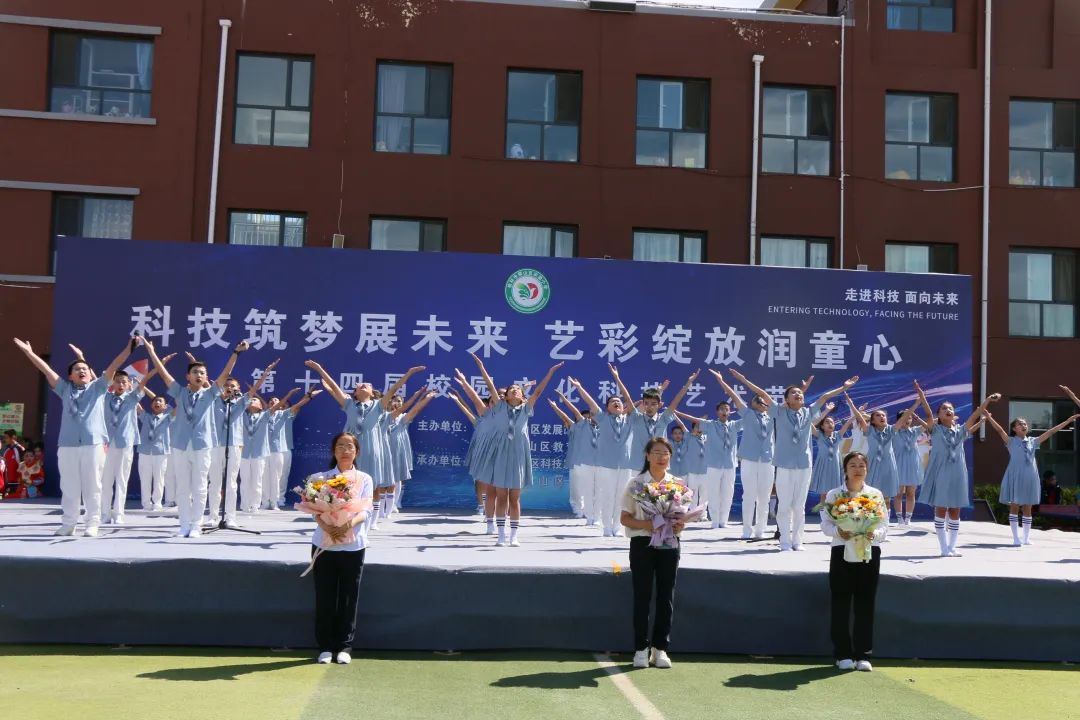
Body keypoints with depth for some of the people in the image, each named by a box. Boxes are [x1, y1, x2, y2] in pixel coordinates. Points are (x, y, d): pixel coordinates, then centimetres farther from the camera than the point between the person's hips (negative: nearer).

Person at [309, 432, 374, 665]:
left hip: (353, 545, 0)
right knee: (324, 597, 4)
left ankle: (344, 646, 14)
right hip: (324, 543, 0)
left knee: (349, 597, 4)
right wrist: (327, 526, -27)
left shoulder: (364, 479, 6)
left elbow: (366, 509, -6)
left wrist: (349, 523, -27)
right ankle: (325, 646, 15)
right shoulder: (321, 478, 5)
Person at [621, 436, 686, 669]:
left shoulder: (678, 484, 6)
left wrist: (680, 525, -11)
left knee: (666, 596, 5)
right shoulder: (635, 484, -1)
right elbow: (624, 518, -2)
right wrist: (646, 524, -19)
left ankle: (660, 648, 15)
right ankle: (641, 649, 10)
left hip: (669, 544, 2)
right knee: (642, 595, 2)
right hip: (642, 543, -2)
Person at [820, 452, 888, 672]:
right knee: (841, 604, 1)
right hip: (842, 552, -1)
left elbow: (884, 525, 3)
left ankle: (863, 655, 11)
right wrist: (839, 532, -21)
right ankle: (843, 654, 11)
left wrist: (874, 533, -17)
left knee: (865, 604, 3)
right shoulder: (834, 495, 4)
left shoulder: (876, 495, 7)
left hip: (870, 552, 1)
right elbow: (826, 524, -2)